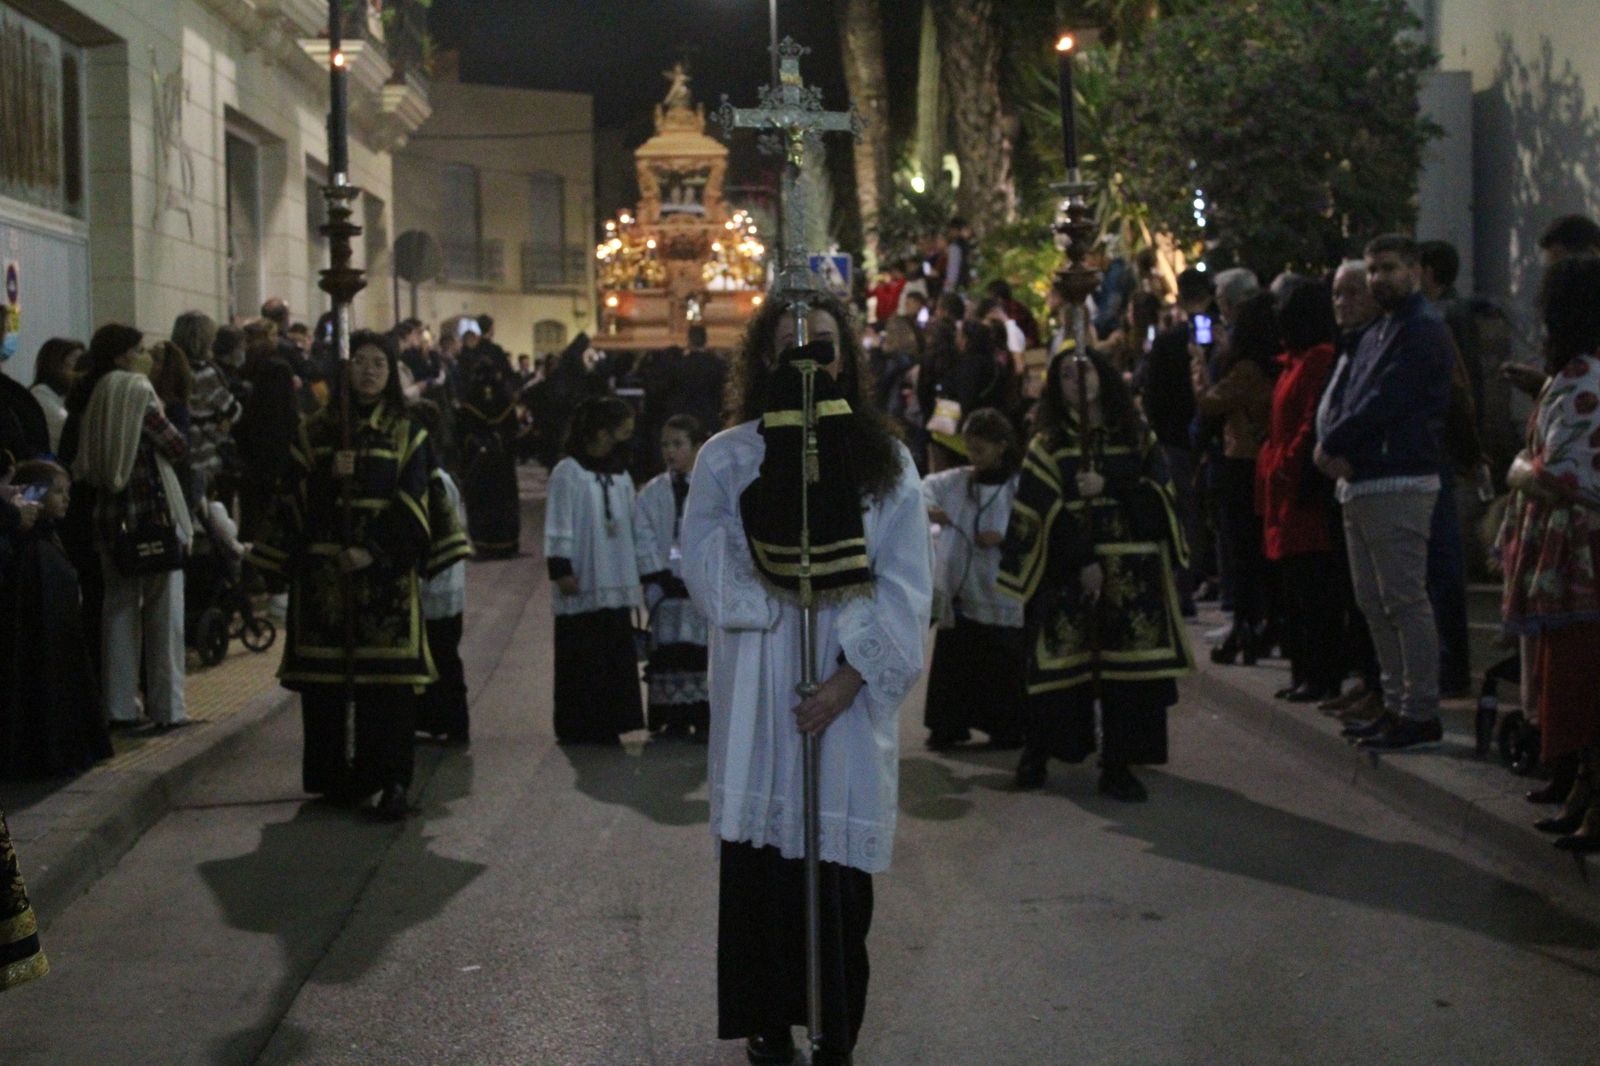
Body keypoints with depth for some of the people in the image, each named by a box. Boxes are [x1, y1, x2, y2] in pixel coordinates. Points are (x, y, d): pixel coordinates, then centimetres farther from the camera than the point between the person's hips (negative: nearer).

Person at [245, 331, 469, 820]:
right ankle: (332, 775, 13)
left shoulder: (407, 435, 6)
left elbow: (413, 504, -2)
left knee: (387, 678, -7)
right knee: (324, 680, 2)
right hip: (322, 572, 2)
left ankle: (391, 780, -6)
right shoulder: (314, 432, 10)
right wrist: (329, 476, -15)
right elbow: (295, 497, 5)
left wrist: (374, 551, -13)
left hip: (385, 572, -2)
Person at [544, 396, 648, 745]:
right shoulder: (568, 473, -8)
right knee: (580, 661, -1)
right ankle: (576, 728, 7)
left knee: (616, 660, 6)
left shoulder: (620, 475, 13)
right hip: (582, 588, -7)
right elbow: (558, 529, -10)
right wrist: (561, 569, -15)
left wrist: (640, 564, 15)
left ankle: (607, 725, 13)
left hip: (616, 585, 7)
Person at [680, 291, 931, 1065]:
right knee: (762, 847, 2)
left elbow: (907, 586, -3)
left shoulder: (886, 461, 3)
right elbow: (705, 564, -5)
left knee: (837, 853, 1)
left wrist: (851, 675, -12)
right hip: (758, 684, 0)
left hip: (850, 686, 0)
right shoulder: (726, 457, 3)